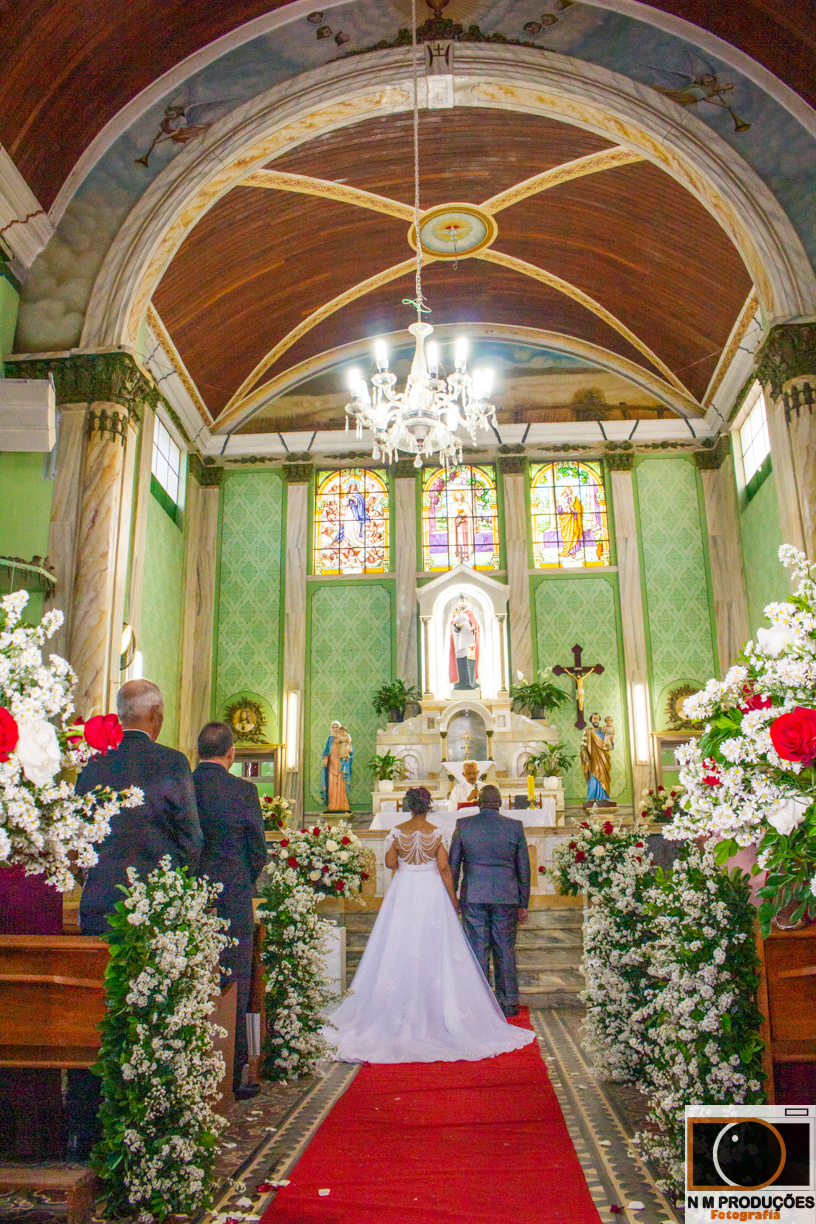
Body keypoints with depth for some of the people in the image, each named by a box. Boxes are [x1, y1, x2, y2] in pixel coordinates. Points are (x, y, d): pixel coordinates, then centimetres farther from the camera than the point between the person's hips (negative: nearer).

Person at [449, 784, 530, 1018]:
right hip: (506, 897, 1)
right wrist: (523, 904, 11)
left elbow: (453, 865, 2)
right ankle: (509, 1003, 17)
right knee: (505, 950, 10)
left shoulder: (463, 825, -1)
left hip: (473, 897, -1)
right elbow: (524, 868, 4)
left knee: (477, 950, 6)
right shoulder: (515, 827, 1)